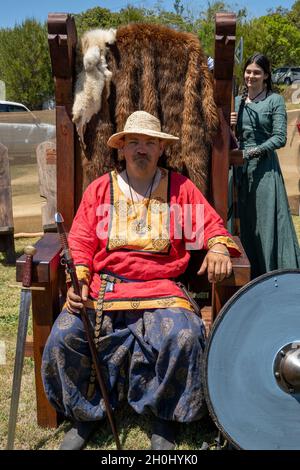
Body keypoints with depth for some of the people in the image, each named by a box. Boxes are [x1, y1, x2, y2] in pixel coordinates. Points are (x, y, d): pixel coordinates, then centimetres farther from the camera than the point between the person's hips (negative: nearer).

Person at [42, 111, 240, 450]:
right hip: (102, 286, 1)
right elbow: (80, 242, 7)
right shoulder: (100, 188, 12)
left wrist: (218, 247, -15)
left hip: (160, 288, -1)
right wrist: (78, 283, -9)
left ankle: (162, 416, 1)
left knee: (184, 335, -28)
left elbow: (211, 225, 9)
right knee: (63, 335, -21)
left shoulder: (180, 188, 11)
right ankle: (86, 413, 8)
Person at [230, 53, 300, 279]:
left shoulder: (275, 100, 1)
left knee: (267, 221, -3)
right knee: (245, 222, 7)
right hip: (241, 167, 5)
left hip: (265, 167, -4)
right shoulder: (238, 101, 14)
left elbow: (280, 138, -8)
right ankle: (252, 275, 19)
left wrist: (256, 150, -18)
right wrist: (229, 125, -3)